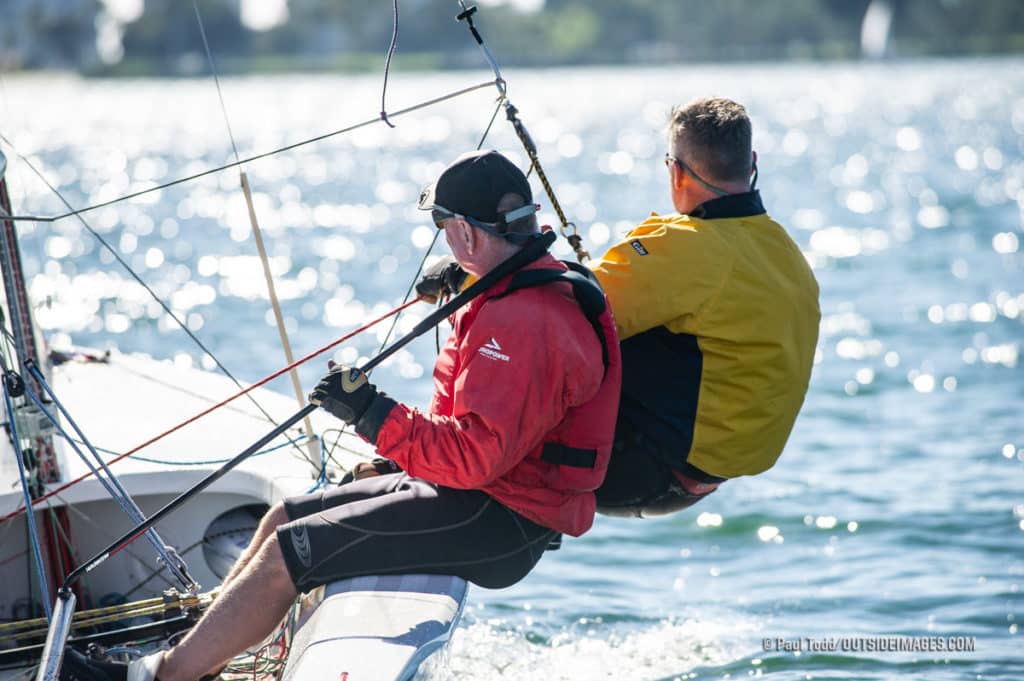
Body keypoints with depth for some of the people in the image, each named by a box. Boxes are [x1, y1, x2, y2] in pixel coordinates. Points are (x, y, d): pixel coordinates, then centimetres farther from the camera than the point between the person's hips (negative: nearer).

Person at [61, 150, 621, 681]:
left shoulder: (525, 323, -25)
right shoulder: (540, 287, 10)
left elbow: (476, 455, -30)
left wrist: (375, 417, -28)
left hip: (497, 524, -11)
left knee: (286, 552, -12)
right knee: (283, 518, 11)